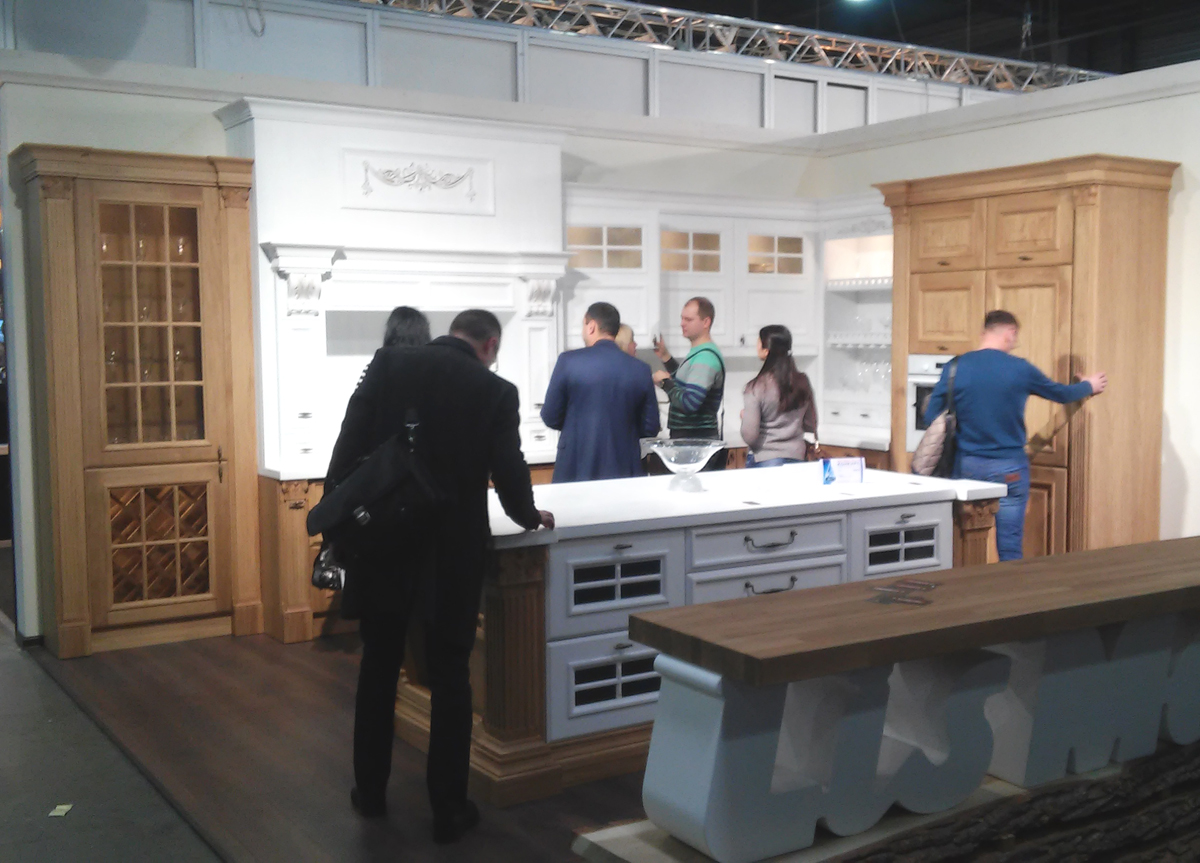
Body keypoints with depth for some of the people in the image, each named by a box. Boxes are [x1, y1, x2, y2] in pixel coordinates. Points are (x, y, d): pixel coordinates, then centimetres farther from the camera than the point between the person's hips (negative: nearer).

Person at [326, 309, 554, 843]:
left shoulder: (387, 363, 0)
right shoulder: (496, 392, -5)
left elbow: (348, 448, -5)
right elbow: (509, 475, -5)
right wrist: (530, 517, 16)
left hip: (381, 541, 2)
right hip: (453, 551, -2)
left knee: (378, 668, 18)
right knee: (449, 676, 9)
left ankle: (370, 791, 29)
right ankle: (448, 808, 15)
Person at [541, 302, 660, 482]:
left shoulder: (568, 361, -6)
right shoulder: (641, 369, 0)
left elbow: (550, 418, -1)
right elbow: (650, 429, 4)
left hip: (576, 469, -2)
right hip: (624, 471, 2)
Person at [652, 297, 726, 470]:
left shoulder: (706, 358, -19)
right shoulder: (698, 353, 13)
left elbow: (689, 403, -27)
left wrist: (665, 382, -13)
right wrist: (666, 357, 16)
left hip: (696, 440, -10)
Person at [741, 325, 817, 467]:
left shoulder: (757, 388, -14)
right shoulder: (802, 382, 1)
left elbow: (749, 436, -15)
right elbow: (811, 426, 10)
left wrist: (744, 417, 4)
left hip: (763, 460, -5)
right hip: (796, 457, 5)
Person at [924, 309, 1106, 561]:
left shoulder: (955, 367, -3)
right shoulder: (1020, 369, -5)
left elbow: (931, 416, -1)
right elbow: (1061, 393, 12)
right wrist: (1089, 386, 33)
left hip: (967, 465, 2)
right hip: (1008, 468, -2)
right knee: (1010, 550, 3)